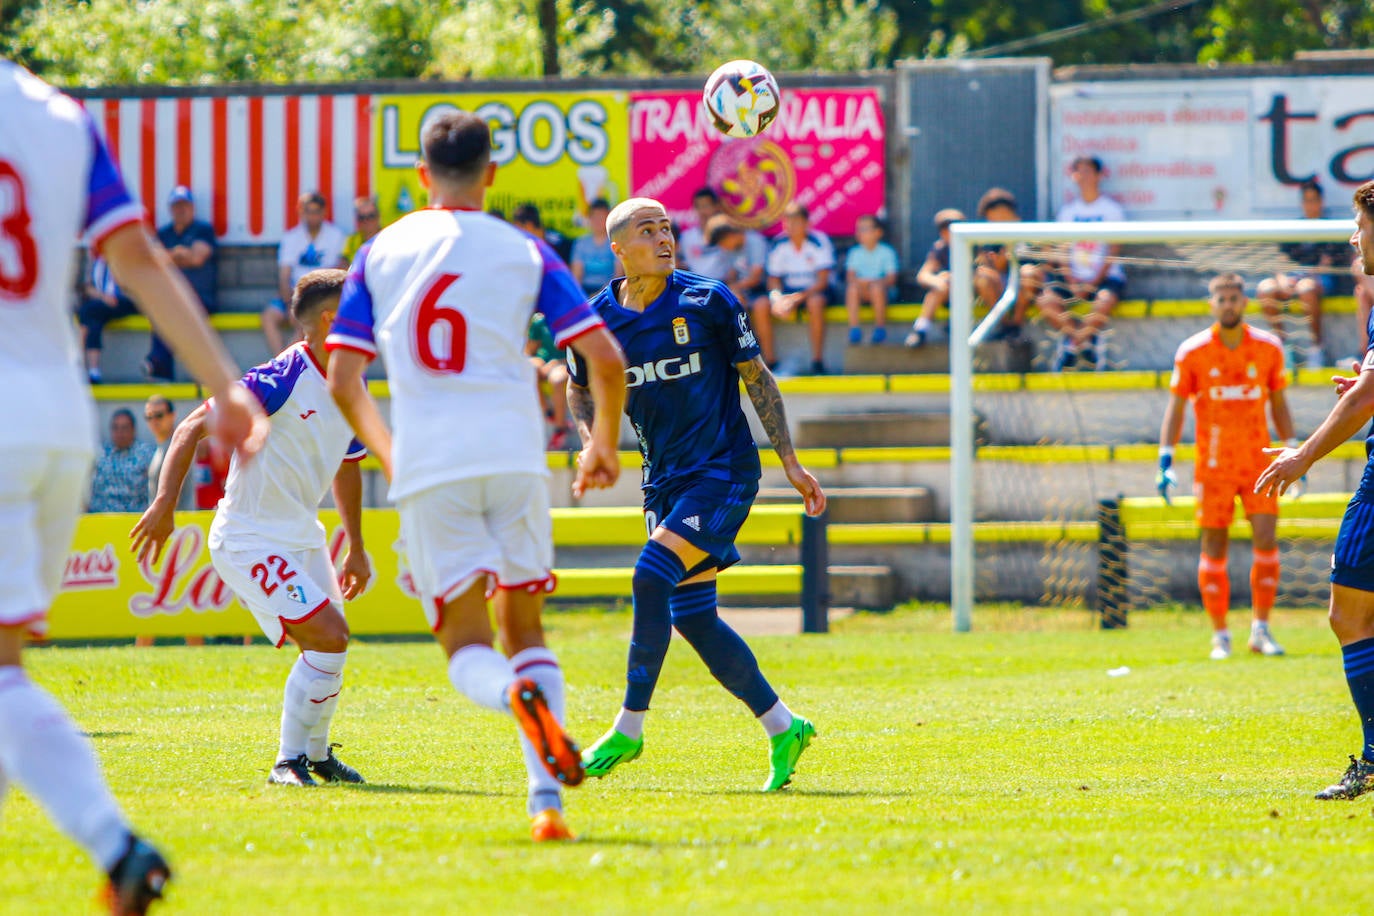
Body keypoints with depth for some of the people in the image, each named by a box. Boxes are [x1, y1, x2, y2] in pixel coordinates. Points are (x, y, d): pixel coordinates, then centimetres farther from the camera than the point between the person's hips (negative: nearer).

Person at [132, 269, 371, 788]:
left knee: (329, 645, 13)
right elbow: (195, 427, -20)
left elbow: (345, 467, 23)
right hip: (250, 540, -9)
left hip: (302, 536, 9)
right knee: (327, 638, -16)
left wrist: (355, 547, 27)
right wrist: (165, 504, -26)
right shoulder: (283, 379, -22)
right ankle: (289, 761, -4)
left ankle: (315, 754, 35)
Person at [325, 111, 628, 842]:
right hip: (513, 454, 0)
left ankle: (519, 696, -32)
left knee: (467, 651, 4)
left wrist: (389, 455, 24)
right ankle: (546, 800, -2)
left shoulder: (380, 253, 10)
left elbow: (343, 382, 7)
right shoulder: (524, 253, 7)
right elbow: (605, 359, 1)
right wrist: (603, 445, 19)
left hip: (427, 471, 0)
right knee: (524, 627, 15)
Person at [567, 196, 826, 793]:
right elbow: (580, 390, 18)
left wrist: (790, 463, 1)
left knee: (652, 577, -20)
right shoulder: (597, 319, 0)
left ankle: (630, 728, -12)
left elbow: (757, 379, 1)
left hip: (723, 472, -5)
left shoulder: (707, 302, -9)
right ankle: (781, 727, 15)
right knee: (692, 616, 2)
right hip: (665, 481, 5)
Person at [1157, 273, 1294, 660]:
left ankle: (1261, 629, 2)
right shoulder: (1192, 352, -3)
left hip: (1258, 462, 1)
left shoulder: (1268, 348, 3)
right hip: (1213, 465, -1)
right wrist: (1166, 459, -7)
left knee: (1266, 541, -9)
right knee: (1214, 548, 0)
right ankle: (1220, 636, 9)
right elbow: (1176, 408, 2)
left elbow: (1279, 404, 12)